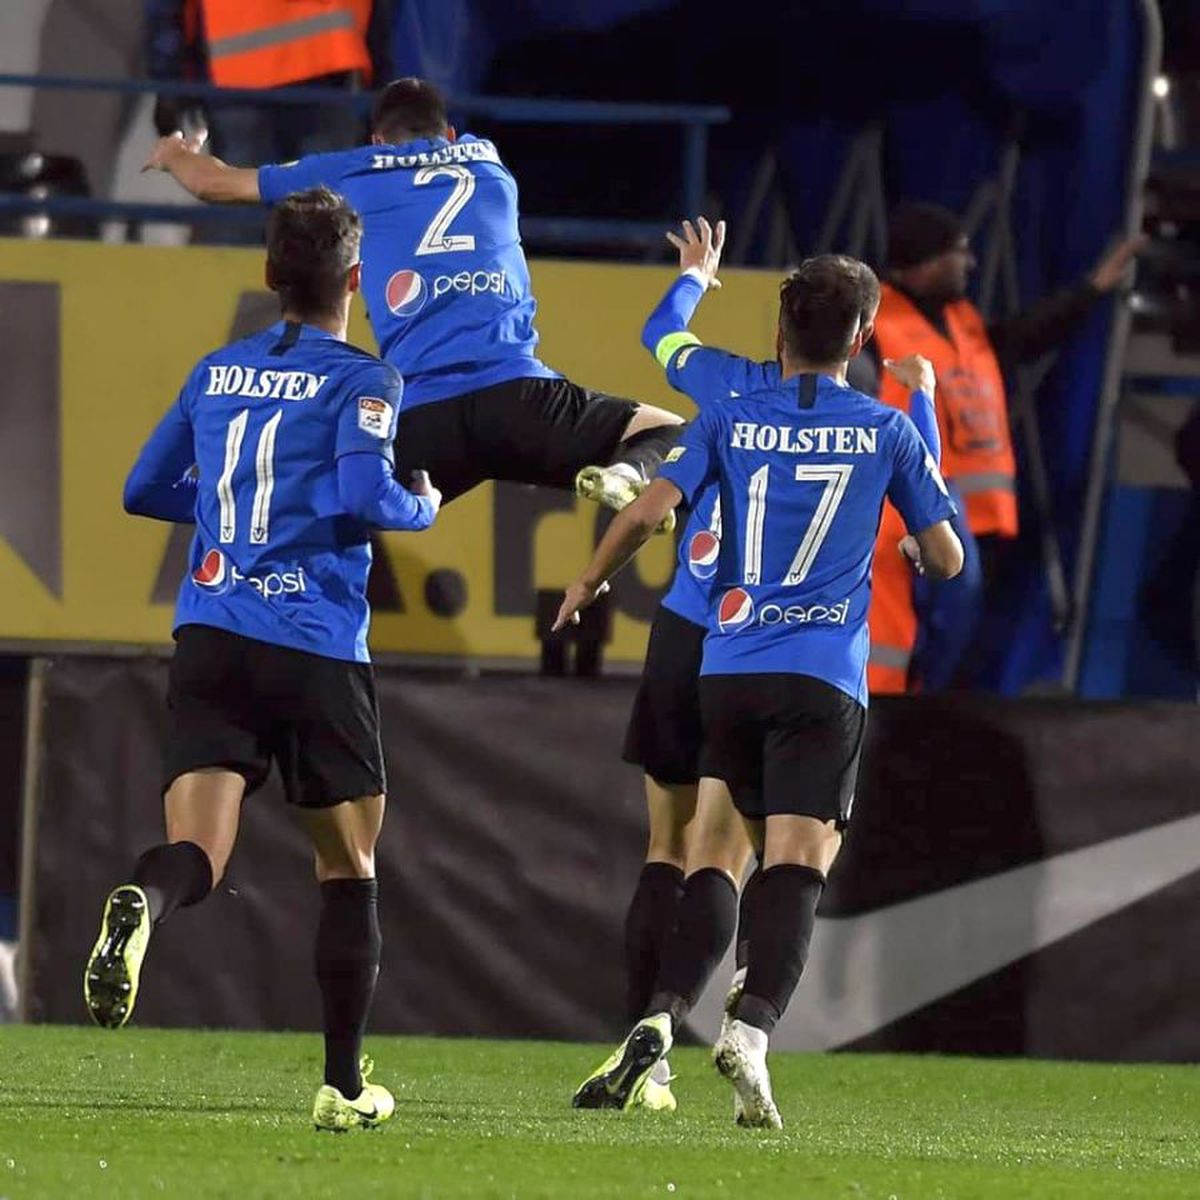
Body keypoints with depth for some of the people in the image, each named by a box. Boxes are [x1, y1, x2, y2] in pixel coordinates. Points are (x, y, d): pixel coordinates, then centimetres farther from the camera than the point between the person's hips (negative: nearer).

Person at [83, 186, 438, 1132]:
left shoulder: (217, 372, 15)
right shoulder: (360, 381, -3)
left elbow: (147, 488, 21)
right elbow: (364, 495, -17)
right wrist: (424, 506, 3)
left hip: (209, 641, 4)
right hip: (314, 649, -4)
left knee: (196, 853, -9)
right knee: (348, 868, 12)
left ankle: (140, 906, -46)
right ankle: (344, 1084, 14)